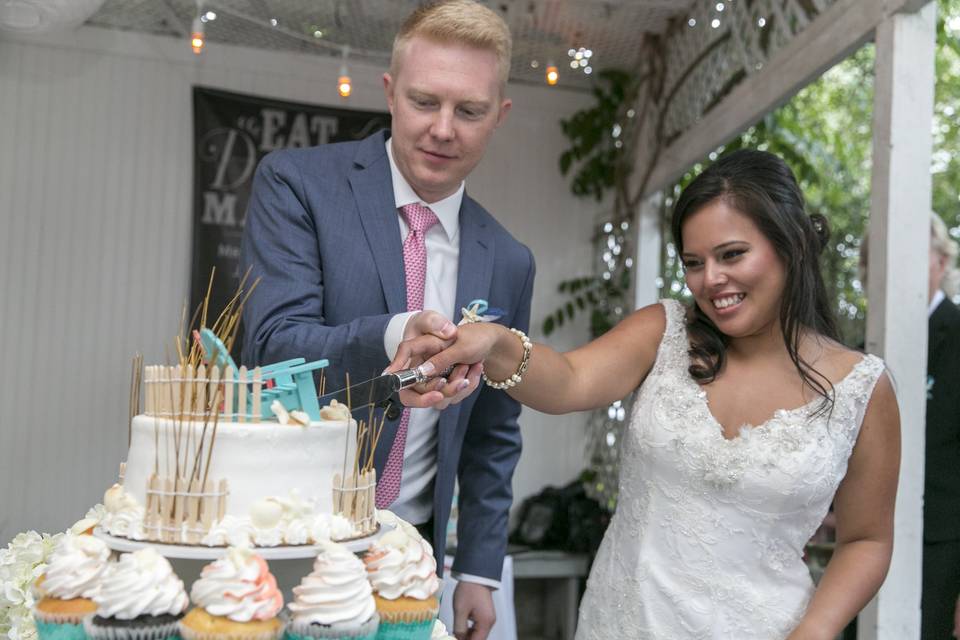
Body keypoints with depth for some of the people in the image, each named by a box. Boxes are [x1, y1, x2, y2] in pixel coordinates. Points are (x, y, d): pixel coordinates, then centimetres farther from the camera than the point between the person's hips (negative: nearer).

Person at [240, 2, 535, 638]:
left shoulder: (508, 263, 3)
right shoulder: (297, 182, -9)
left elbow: (493, 434, 9)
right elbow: (273, 345, -19)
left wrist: (479, 571, 7)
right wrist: (392, 338, -37)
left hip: (409, 545, 4)